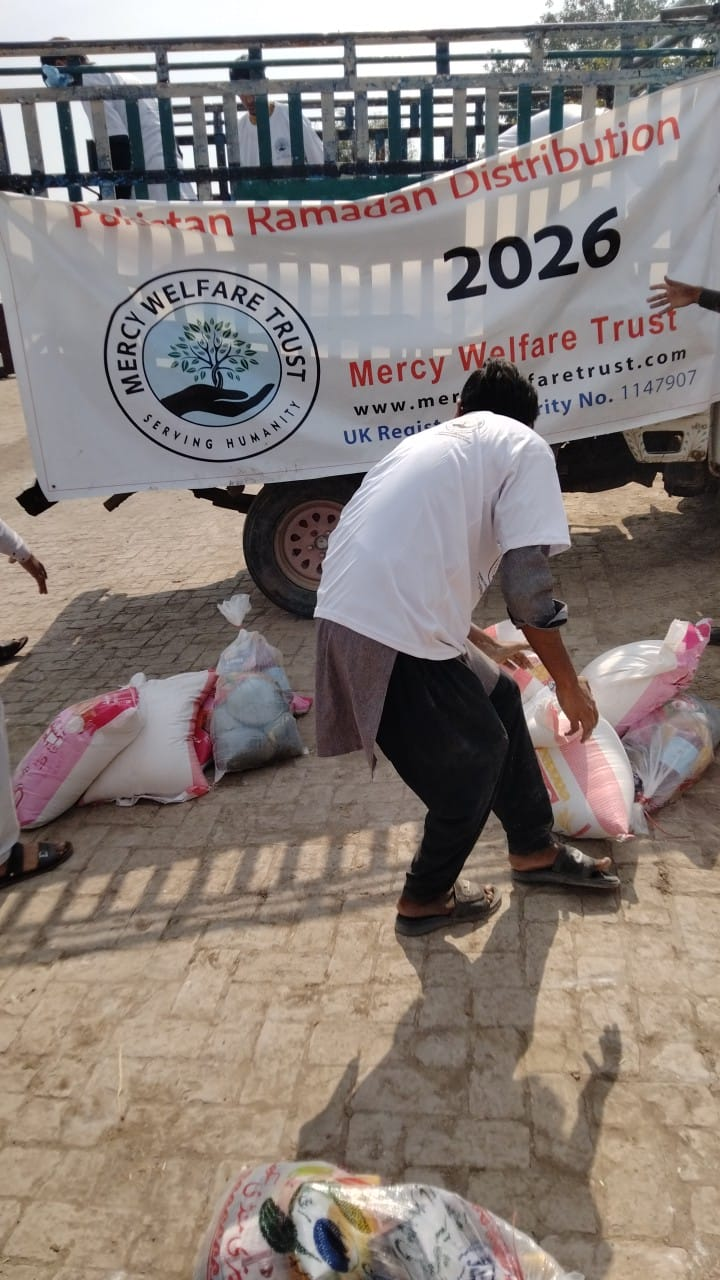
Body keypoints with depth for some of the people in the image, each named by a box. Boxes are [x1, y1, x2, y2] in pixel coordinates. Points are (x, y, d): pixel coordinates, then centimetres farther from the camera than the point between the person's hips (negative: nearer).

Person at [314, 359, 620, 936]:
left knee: (499, 695, 26)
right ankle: (425, 899, 36)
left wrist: (482, 644, 50)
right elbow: (527, 584, -7)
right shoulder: (524, 446, 6)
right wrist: (569, 683, 7)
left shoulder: (432, 442, 28)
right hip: (395, 633, -8)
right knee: (475, 755, 17)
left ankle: (534, 848, 42)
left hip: (351, 614, 8)